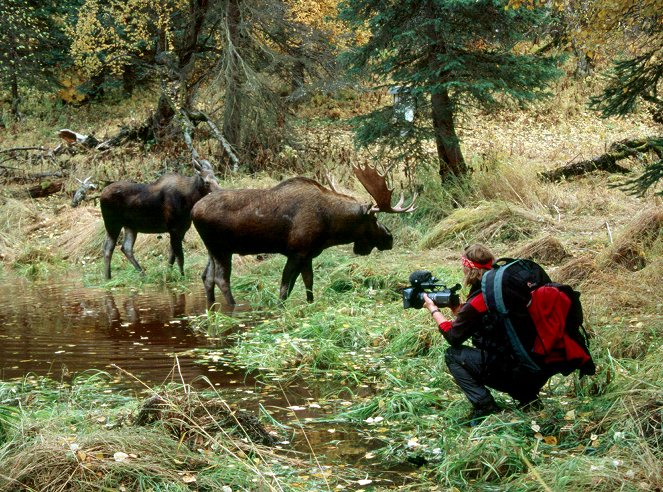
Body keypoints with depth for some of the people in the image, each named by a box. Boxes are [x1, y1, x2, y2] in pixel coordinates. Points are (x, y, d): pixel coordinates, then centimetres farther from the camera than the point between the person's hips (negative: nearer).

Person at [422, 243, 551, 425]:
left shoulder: (476, 303, -12)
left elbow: (453, 337, 4)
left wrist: (434, 310, 17)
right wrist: (459, 310, 21)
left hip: (514, 372, -8)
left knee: (453, 355, 7)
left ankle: (485, 407, -4)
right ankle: (527, 397, 17)